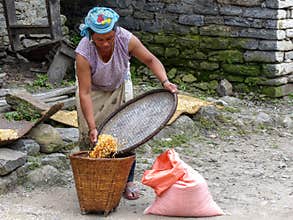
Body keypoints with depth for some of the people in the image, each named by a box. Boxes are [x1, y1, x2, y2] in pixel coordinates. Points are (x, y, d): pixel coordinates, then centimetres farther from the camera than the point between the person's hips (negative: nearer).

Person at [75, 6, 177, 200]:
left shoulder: (126, 40, -31)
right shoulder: (84, 53, -36)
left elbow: (151, 60, -16)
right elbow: (85, 93, -35)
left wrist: (165, 81, -33)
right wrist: (92, 127, -38)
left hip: (119, 88, 2)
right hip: (93, 90, -1)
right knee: (89, 137, -7)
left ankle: (128, 181, 4)